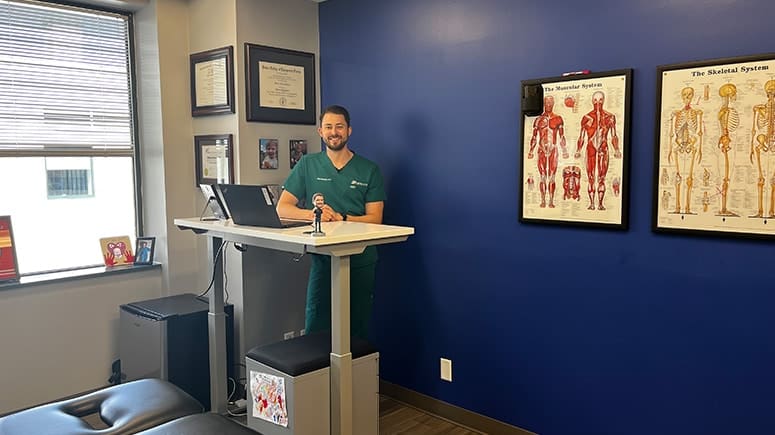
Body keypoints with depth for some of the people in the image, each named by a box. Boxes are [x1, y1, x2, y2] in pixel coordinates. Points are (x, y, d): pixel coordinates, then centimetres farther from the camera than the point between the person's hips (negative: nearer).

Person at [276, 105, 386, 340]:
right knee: (316, 327, -3)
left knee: (357, 329, 7)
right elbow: (282, 208, 1)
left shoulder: (370, 170, 4)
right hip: (323, 260, 0)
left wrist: (340, 218, -19)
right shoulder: (307, 165, 6)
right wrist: (312, 214, -19)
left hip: (361, 261, 0)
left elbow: (375, 219, -3)